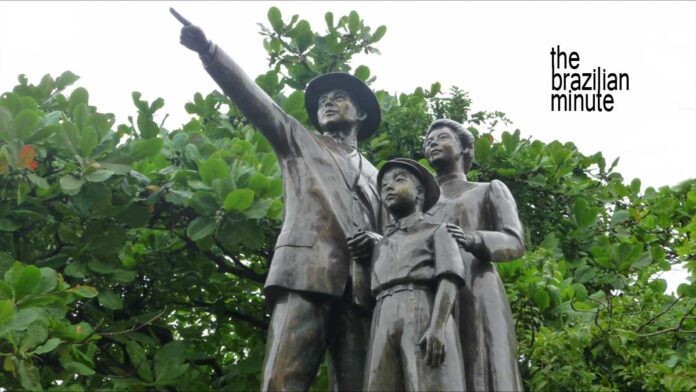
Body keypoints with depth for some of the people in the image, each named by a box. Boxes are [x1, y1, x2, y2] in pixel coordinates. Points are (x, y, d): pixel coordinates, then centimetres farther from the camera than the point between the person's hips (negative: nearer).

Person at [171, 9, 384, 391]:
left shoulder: (373, 174, 32)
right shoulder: (298, 141, 24)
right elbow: (251, 96, 10)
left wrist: (375, 241, 3)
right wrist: (207, 49, -4)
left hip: (360, 287, 3)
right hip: (307, 272, -3)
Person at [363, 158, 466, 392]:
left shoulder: (436, 231, 17)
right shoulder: (379, 246, 32)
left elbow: (449, 279, -1)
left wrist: (437, 327, -16)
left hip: (423, 318, -4)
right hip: (383, 325, 4)